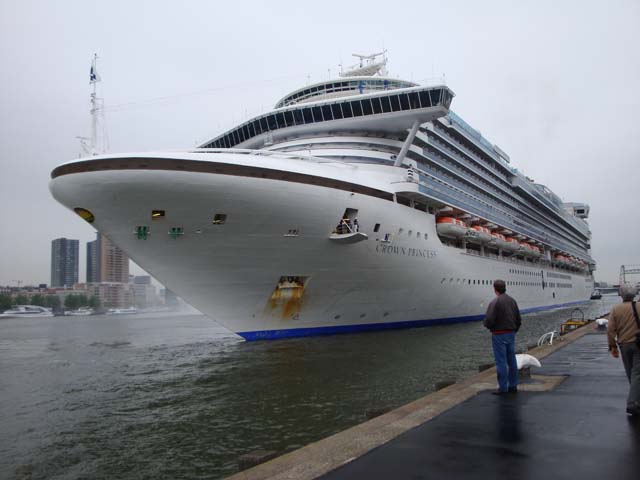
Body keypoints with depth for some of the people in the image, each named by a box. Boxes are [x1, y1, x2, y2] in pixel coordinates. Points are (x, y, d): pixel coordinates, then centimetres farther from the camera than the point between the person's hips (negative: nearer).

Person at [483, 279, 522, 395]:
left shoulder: (495, 302, -16)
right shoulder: (512, 301, 7)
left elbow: (489, 320, -21)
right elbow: (518, 320, 11)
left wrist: (488, 326, 0)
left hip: (499, 335, -7)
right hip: (511, 334, 7)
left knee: (501, 362, -2)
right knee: (512, 360, 12)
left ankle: (503, 388, 2)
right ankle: (513, 386, 19)